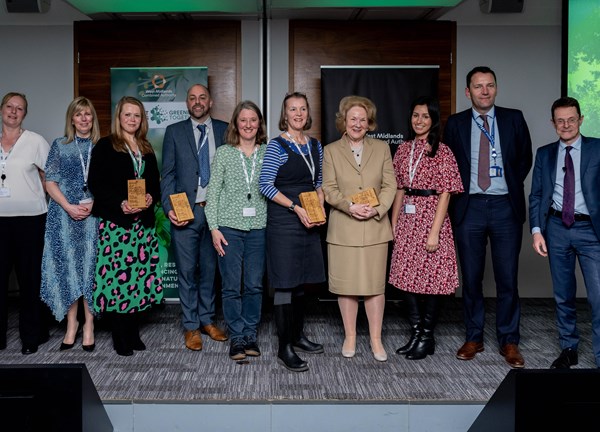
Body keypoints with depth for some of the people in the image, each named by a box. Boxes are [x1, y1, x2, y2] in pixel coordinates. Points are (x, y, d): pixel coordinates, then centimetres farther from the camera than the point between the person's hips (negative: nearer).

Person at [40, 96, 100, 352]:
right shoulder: (60, 146, 9)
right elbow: (50, 182, 4)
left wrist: (94, 204, -11)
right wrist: (69, 207, -9)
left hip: (94, 214, -1)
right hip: (64, 215, 1)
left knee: (90, 266, -1)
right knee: (67, 266, 2)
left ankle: (88, 326, 7)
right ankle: (71, 324, 11)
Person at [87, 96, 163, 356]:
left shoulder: (146, 150, 18)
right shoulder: (105, 146, 2)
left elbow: (155, 183, 19)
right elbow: (95, 183, -5)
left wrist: (151, 197, -4)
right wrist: (120, 204, -17)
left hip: (143, 221, 5)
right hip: (115, 221, -5)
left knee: (139, 276, 5)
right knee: (116, 275, -7)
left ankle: (134, 333, 17)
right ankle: (120, 338, 3)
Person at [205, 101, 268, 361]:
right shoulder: (223, 153, 3)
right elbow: (213, 192, 2)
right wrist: (214, 227, -4)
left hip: (259, 227, 1)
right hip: (229, 227, -1)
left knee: (255, 285, 6)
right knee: (231, 286, 2)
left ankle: (250, 334, 20)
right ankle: (236, 337, 13)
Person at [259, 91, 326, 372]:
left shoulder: (315, 145, 11)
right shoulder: (276, 146, -8)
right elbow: (265, 185, -13)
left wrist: (320, 207, 1)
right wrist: (296, 208, -18)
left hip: (309, 222, 7)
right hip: (283, 221, -6)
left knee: (301, 280, 15)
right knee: (285, 283, -3)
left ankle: (297, 335, 28)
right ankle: (284, 347, 5)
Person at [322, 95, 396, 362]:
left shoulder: (381, 148, 10)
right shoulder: (331, 151, 7)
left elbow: (390, 185, 4)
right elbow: (329, 189, -1)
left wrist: (377, 209, -13)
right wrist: (350, 206, -18)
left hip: (375, 227, 1)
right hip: (343, 228, 0)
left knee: (375, 284, 3)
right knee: (346, 284, 5)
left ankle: (376, 339, 14)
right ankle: (350, 337, 19)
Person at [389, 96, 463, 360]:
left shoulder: (442, 152, -7)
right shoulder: (404, 149, 10)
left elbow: (444, 194, -10)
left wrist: (434, 232, -15)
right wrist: (393, 223, 10)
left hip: (431, 217, -5)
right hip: (407, 220, 6)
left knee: (432, 277, 2)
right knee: (406, 276, 8)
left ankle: (427, 337, 17)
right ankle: (415, 333, 22)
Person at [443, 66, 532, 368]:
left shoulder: (513, 119, 5)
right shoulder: (455, 123, 5)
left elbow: (525, 158, 13)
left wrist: (511, 185, 7)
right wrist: (459, 191, 3)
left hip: (505, 207, 0)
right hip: (469, 207, 0)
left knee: (507, 278, 2)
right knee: (471, 277, 7)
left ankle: (509, 341, 14)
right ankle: (473, 338, 19)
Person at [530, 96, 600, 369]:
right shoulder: (544, 154, 8)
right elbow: (536, 195, 7)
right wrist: (537, 230, -3)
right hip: (557, 228, 3)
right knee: (563, 295, 13)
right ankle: (568, 349, 28)